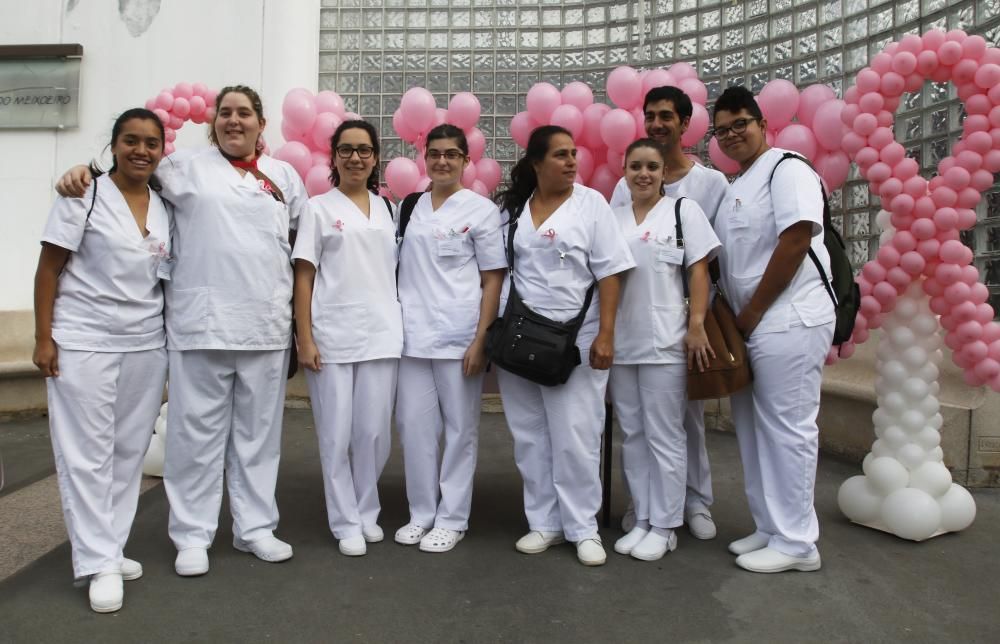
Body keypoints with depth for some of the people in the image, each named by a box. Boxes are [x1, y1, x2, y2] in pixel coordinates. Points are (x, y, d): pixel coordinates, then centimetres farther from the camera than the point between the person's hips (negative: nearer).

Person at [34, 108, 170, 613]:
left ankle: (109, 549, 21)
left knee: (130, 451, 8)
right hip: (84, 343, -4)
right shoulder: (83, 196, -4)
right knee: (87, 453, 0)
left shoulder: (166, 206, 9)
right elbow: (48, 270, -5)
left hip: (146, 344, 5)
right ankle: (100, 564, 8)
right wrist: (43, 338, -9)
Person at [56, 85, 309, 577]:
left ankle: (255, 527, 22)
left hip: (267, 325, 3)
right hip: (202, 322, -3)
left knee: (258, 430, 10)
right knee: (197, 430, 2)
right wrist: (83, 171, -13)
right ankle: (192, 535, 15)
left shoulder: (283, 175, 15)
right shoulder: (188, 166, 7)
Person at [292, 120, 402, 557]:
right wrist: (304, 338, -8)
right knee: (336, 435, 3)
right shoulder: (320, 208, 4)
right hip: (331, 336, -2)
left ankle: (366, 513, 26)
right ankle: (346, 523, 18)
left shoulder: (387, 208, 13)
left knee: (374, 433, 6)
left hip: (382, 336, 3)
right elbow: (303, 277, 0)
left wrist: (401, 327, 8)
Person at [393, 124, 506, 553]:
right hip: (412, 336, 4)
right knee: (415, 426, 6)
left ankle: (452, 519, 17)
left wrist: (480, 340, -10)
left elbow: (493, 280, -2)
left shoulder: (481, 209, 1)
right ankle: (421, 513, 22)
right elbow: (398, 270, 15)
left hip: (459, 337, -3)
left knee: (459, 429, 4)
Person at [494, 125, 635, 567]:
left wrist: (606, 335, -13)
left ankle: (583, 528, 14)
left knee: (576, 437, 0)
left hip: (575, 339, -3)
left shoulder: (591, 203, 0)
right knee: (530, 436, 9)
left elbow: (609, 273, -5)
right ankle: (544, 522, 22)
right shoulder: (511, 207, 9)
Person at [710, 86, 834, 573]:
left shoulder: (786, 168, -6)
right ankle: (771, 528, 24)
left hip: (789, 321, -9)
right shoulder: (734, 188, 20)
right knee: (755, 430, 12)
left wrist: (753, 312, -13)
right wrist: (735, 317, 8)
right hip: (752, 325, 9)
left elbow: (796, 239, -17)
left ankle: (796, 543, 7)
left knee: (787, 429, -4)